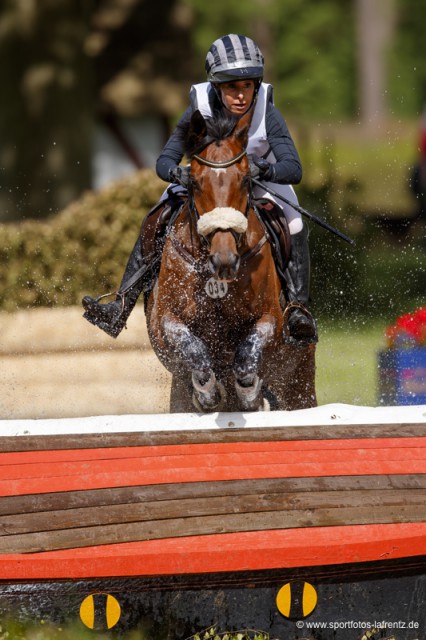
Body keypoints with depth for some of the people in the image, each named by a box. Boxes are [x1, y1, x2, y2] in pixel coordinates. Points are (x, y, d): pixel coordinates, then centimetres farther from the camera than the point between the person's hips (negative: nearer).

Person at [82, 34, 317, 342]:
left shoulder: (267, 114, -28)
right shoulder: (199, 111, -25)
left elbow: (294, 168, -34)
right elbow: (165, 160, -19)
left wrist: (263, 170, -55)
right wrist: (176, 173, -44)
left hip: (259, 181, -1)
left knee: (294, 223, -29)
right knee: (156, 223, -20)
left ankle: (298, 309, -24)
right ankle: (120, 308, -19)